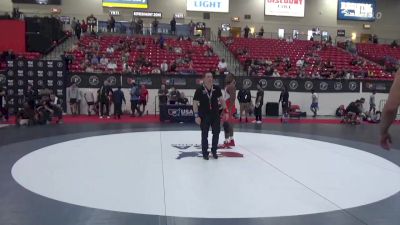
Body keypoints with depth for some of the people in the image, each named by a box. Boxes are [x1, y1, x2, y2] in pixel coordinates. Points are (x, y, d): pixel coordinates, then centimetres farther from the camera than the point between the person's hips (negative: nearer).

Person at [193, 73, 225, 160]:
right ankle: (205, 153, 20)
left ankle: (214, 151, 27)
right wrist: (196, 116, -13)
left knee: (216, 133, 9)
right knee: (204, 134, 7)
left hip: (215, 114, 3)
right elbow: (195, 103, -8)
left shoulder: (217, 89, -3)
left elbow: (221, 99, 9)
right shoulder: (199, 90, -11)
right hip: (204, 116, -3)